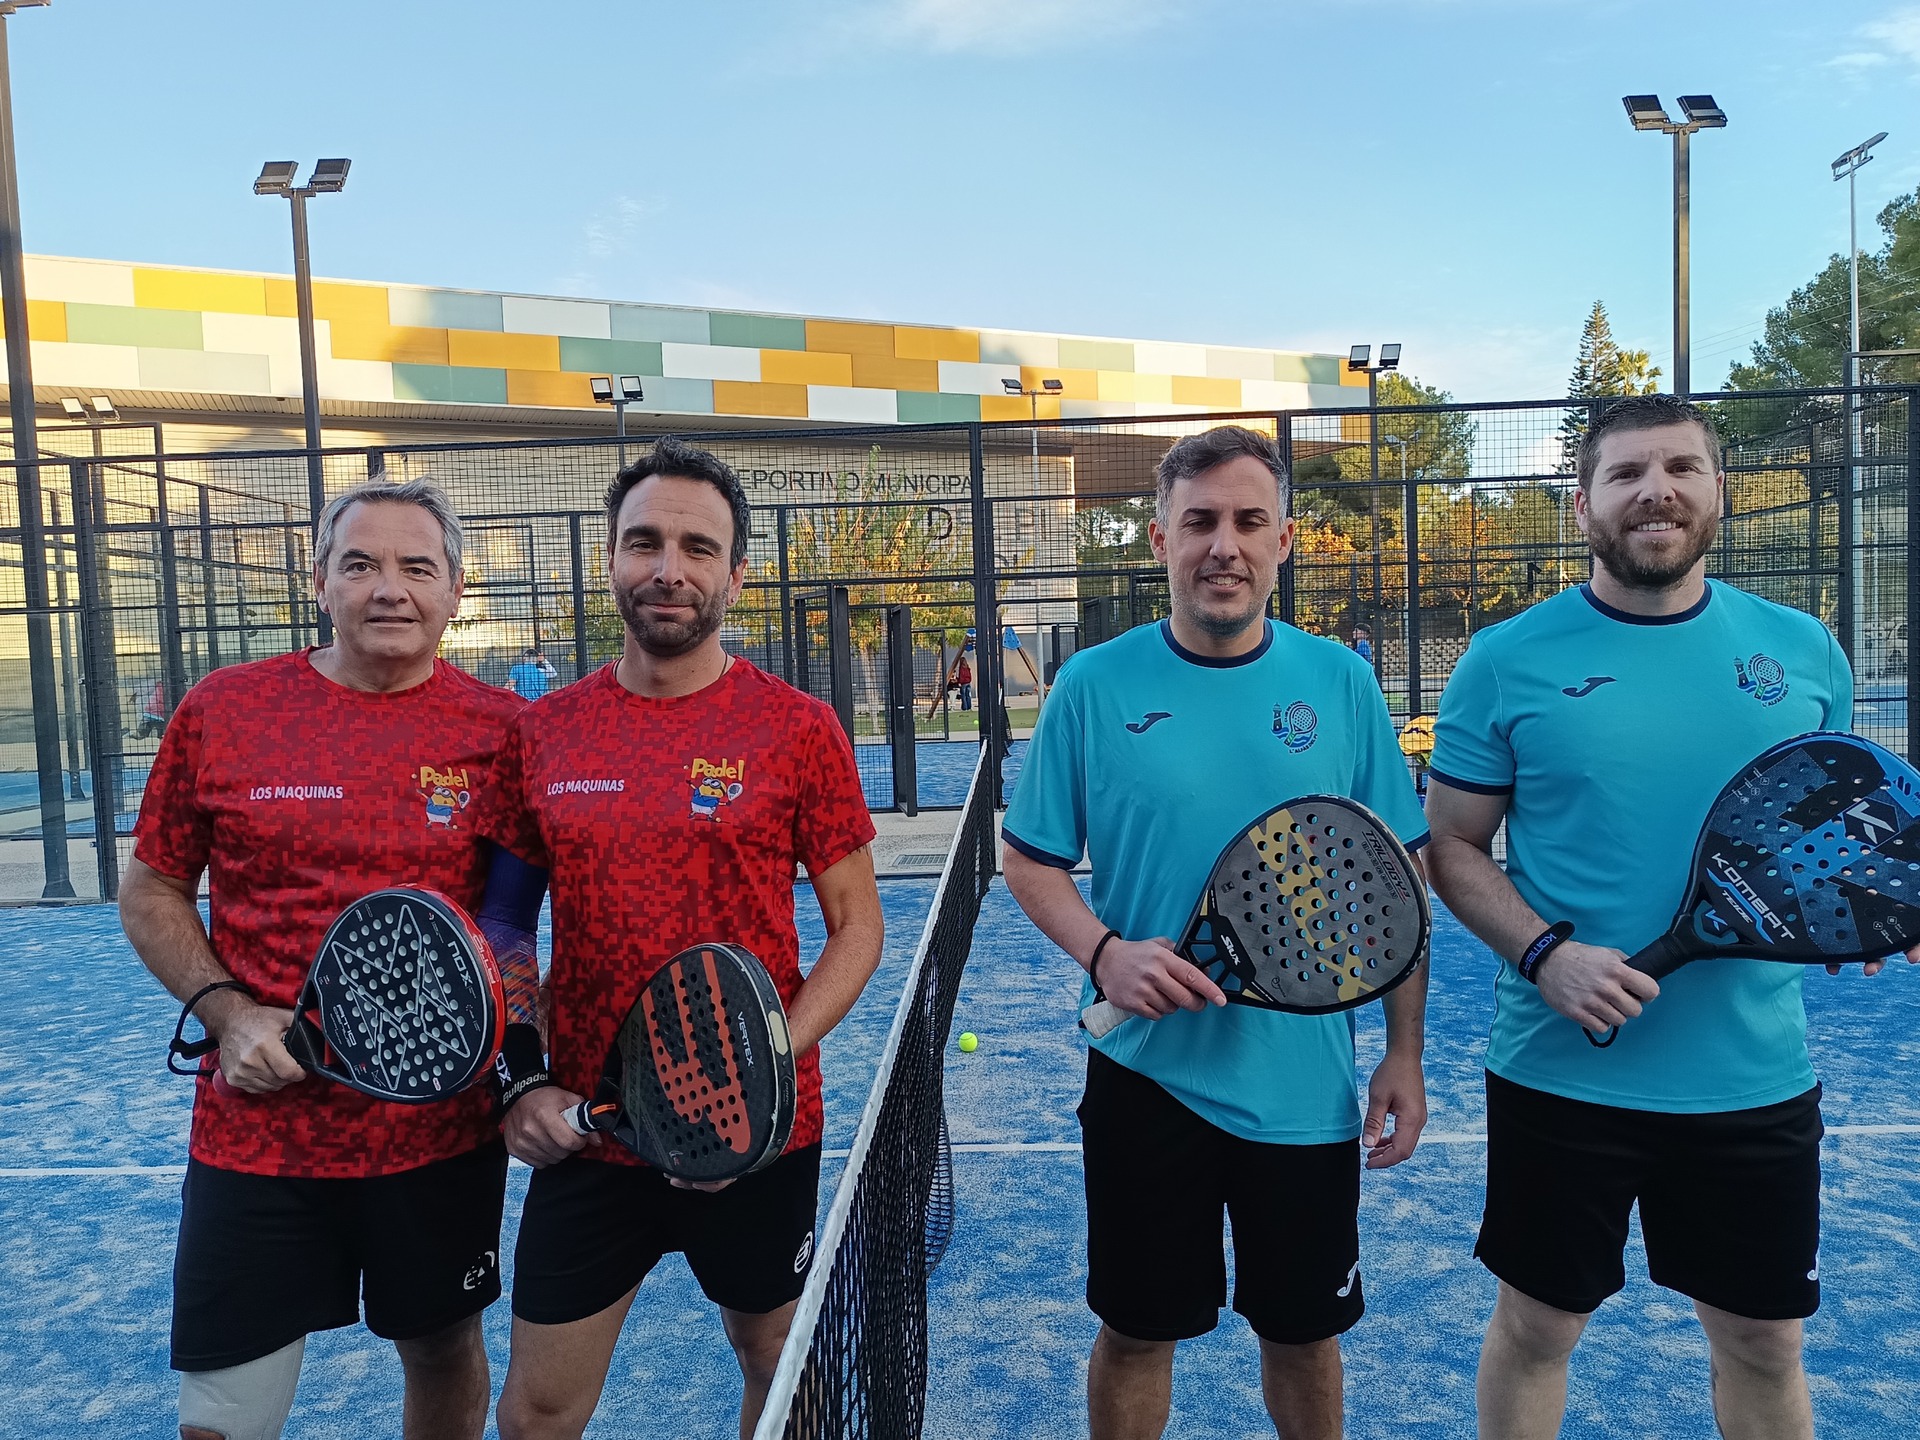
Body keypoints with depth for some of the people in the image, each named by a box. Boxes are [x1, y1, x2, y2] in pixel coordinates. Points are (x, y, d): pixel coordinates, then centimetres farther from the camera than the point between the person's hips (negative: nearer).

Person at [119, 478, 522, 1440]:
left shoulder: (504, 730, -5)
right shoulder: (219, 710, -2)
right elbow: (151, 891, 7)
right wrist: (224, 1009, -8)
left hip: (444, 1130, 0)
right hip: (253, 1135, 0)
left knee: (444, 1351, 20)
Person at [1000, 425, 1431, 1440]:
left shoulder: (1341, 684, -2)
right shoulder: (1093, 686, -6)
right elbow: (1032, 862, 0)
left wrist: (1404, 1054, 0)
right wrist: (1103, 952, -18)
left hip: (1307, 1086, 1)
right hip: (1146, 1077, -1)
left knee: (1303, 1331, 19)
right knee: (1136, 1331, 15)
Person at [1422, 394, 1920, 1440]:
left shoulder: (1802, 650, 2)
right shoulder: (1506, 661, -7)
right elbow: (1452, 848, -3)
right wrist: (1546, 953, -18)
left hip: (1757, 1079, 3)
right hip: (1562, 1073, -2)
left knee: (1763, 1346, 18)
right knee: (1536, 1329, 14)